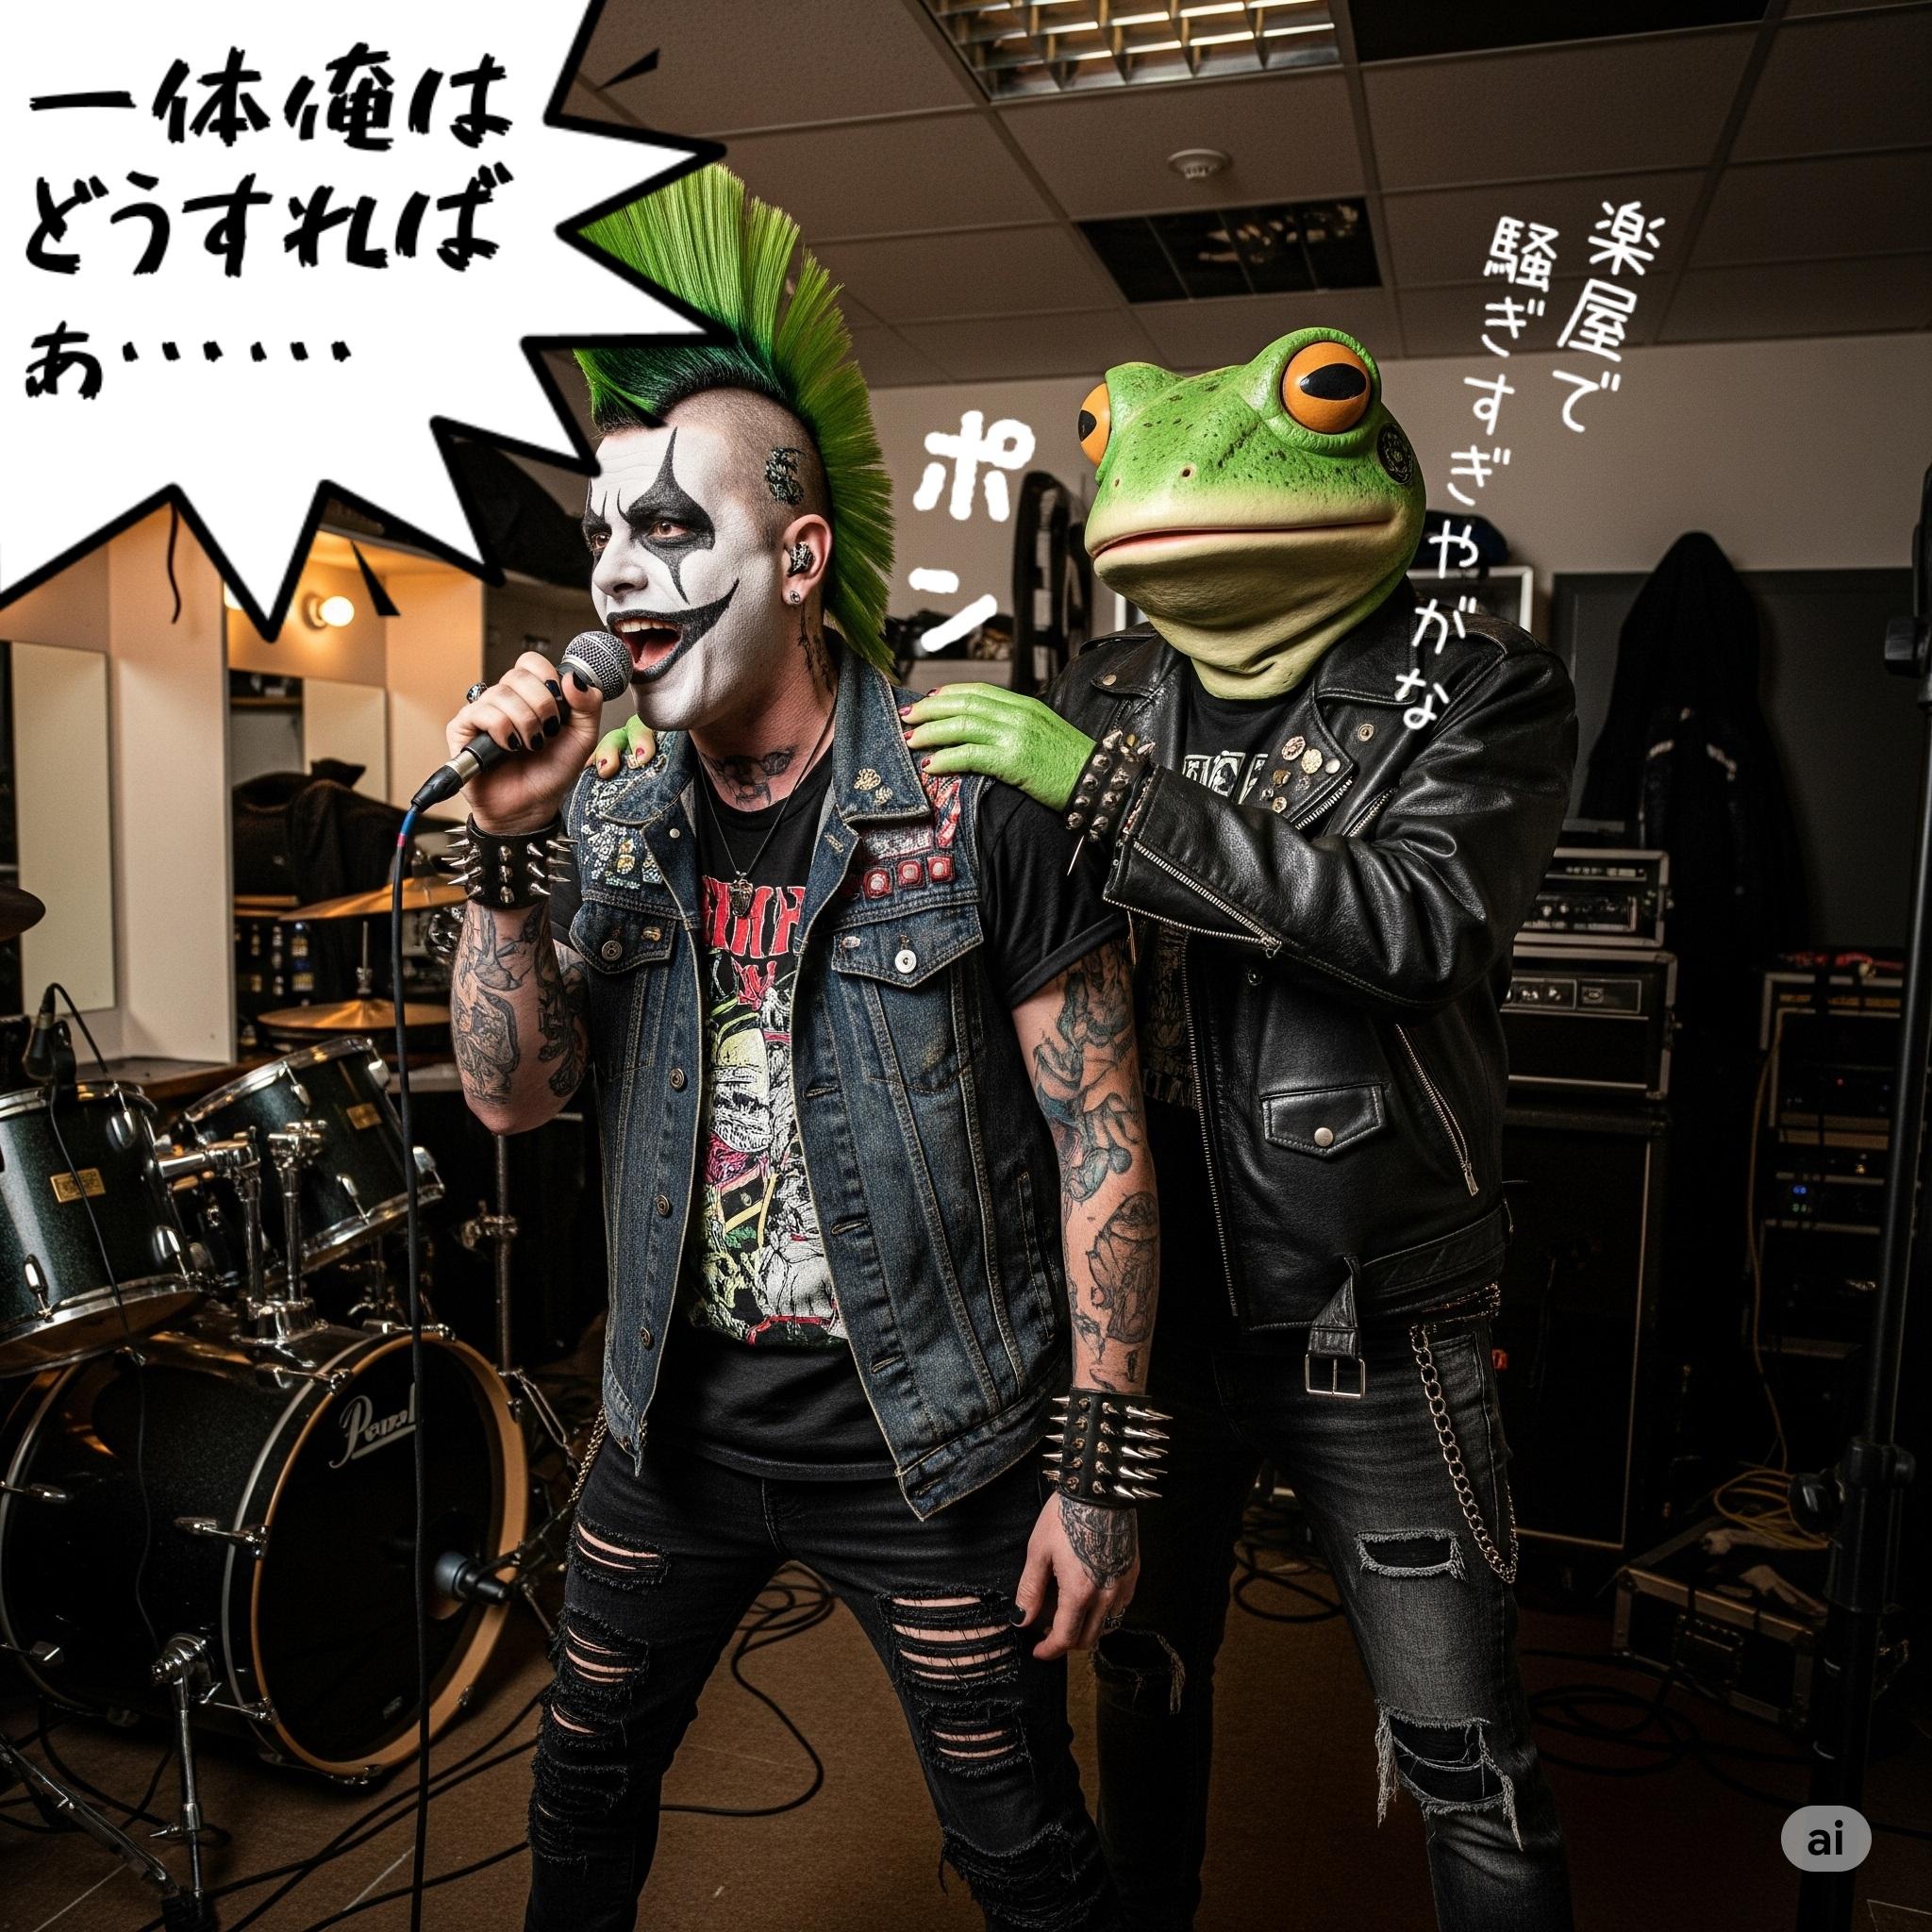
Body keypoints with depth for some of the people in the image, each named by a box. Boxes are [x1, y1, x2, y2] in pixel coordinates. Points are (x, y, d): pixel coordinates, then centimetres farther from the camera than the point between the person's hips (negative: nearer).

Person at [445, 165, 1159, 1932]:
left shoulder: (977, 807, -16)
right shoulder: (613, 817, 1)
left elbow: (1102, 1146, -13)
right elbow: (514, 1094, -3)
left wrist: (1100, 1472, -12)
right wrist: (506, 848, -17)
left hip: (929, 1446, -5)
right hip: (675, 1423, 6)